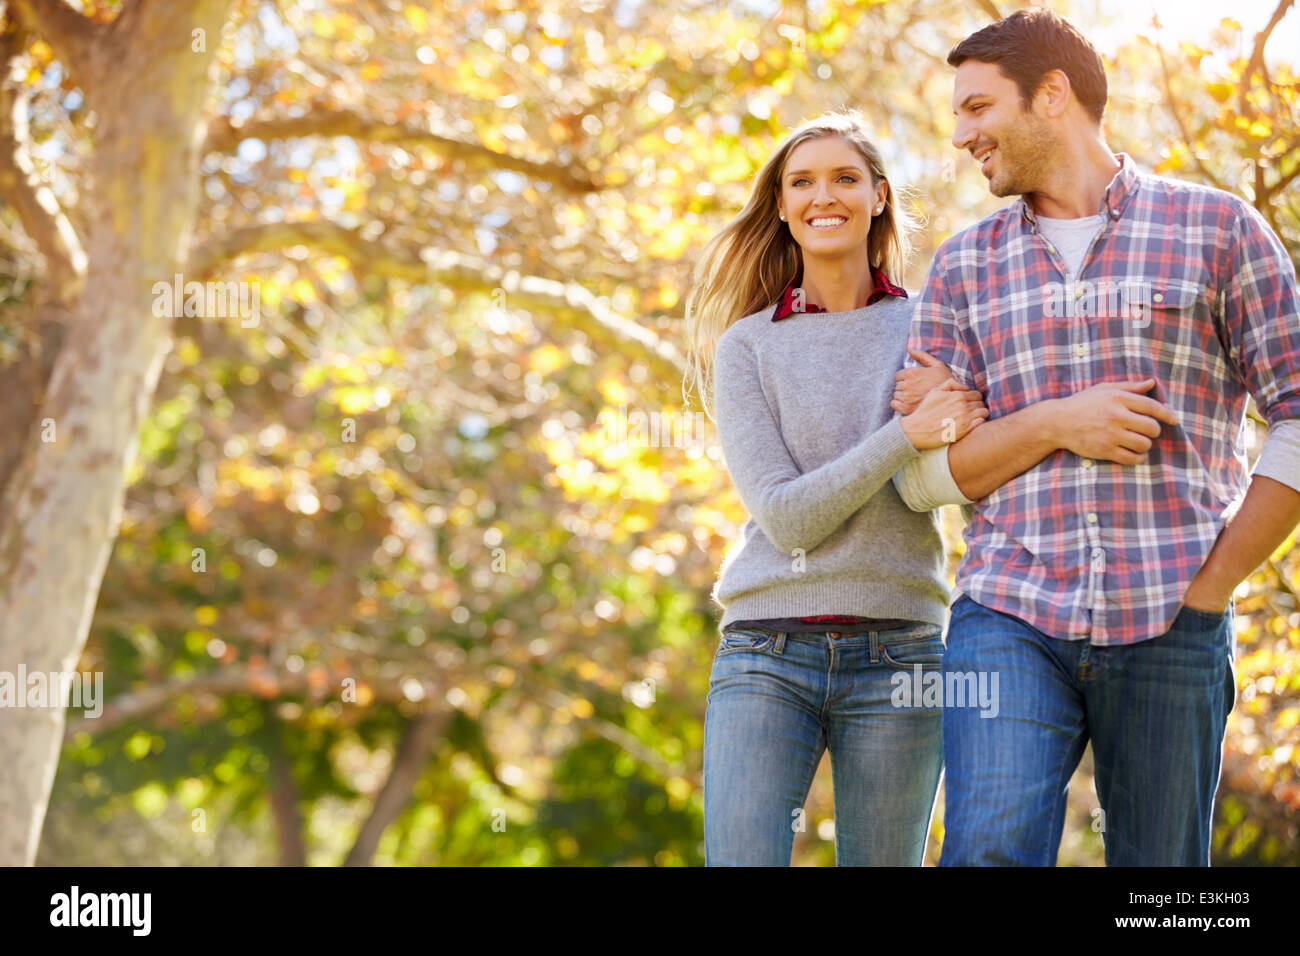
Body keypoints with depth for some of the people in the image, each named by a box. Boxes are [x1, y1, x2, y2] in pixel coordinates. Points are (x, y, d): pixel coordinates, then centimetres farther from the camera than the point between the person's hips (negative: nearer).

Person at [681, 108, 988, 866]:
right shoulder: (749, 346, 7)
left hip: (897, 656, 1)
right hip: (767, 655, -1)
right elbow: (785, 516, -4)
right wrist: (908, 434, -15)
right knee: (740, 857, -12)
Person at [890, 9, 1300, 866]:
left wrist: (1212, 585, -3)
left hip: (1168, 631, -1)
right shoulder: (964, 267, 15)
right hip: (1009, 618, 1)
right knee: (989, 853, -18)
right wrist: (1054, 424, -7)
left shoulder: (1217, 228, 7)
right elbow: (921, 474, 10)